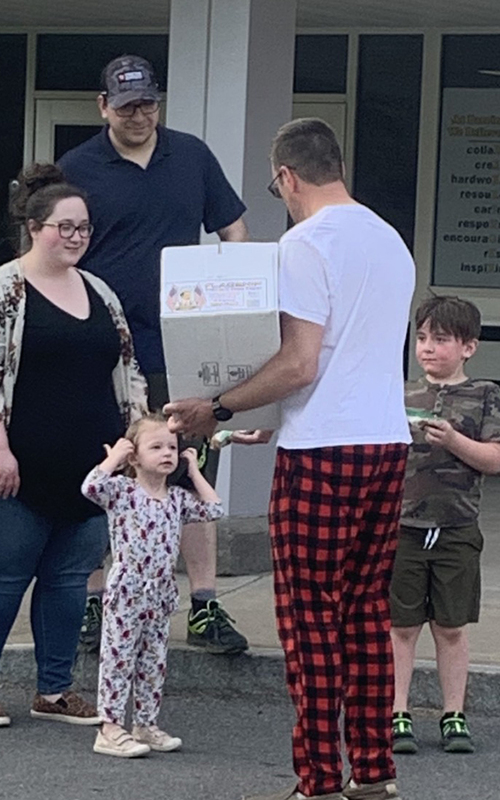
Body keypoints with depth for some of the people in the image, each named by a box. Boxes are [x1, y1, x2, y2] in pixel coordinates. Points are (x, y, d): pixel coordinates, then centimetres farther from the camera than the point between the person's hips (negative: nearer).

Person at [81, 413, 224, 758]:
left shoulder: (177, 498, 10)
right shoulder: (122, 490, -7)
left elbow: (214, 510, 4)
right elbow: (91, 487, -24)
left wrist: (194, 470, 7)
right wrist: (114, 456, -14)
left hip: (161, 597, 6)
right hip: (126, 594, -6)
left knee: (154, 663, 12)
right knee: (118, 659, -3)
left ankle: (146, 725, 21)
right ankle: (110, 729, -1)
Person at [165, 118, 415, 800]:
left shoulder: (307, 242, -11)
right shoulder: (393, 242, 13)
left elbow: (298, 365, -18)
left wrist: (217, 409, -8)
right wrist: (272, 420, 27)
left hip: (324, 452, -8)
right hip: (389, 443, 8)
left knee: (312, 620, -2)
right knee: (367, 612, 13)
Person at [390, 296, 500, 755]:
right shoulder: (402, 397, 8)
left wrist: (453, 441, -17)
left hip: (456, 531, -1)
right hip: (403, 526, 1)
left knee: (452, 627, 6)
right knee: (401, 625, 2)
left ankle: (454, 717, 15)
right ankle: (398, 716, 8)